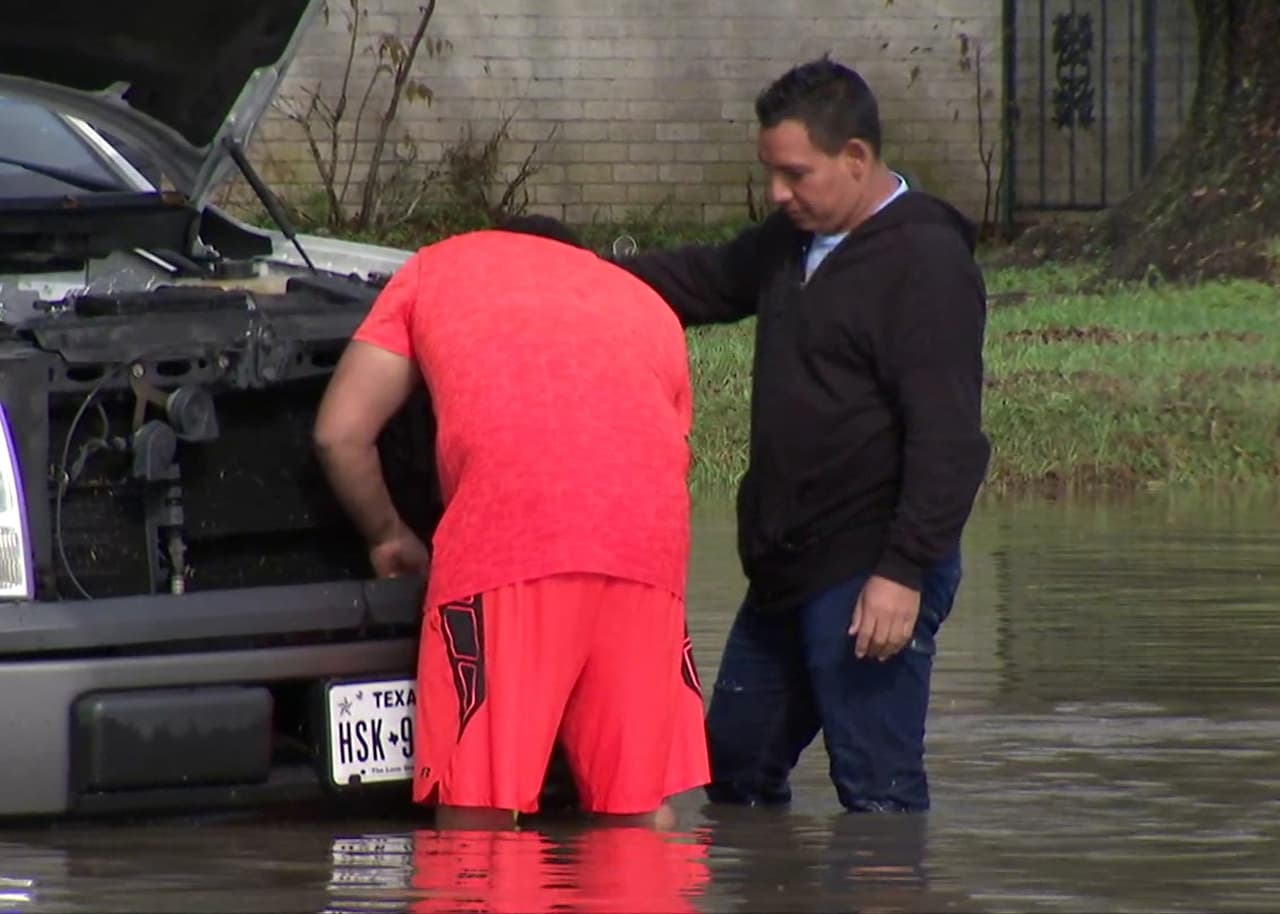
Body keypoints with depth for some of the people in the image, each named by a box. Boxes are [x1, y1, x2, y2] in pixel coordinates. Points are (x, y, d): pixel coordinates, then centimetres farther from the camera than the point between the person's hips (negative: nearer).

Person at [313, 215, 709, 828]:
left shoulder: (434, 271, 27)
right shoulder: (644, 302, 34)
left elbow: (340, 433, 19)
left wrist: (387, 536, 34)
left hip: (504, 528, -3)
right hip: (650, 538, 3)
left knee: (476, 816, -3)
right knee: (640, 810, 12)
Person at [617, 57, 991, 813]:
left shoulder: (927, 263, -15)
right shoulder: (792, 242, 14)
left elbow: (947, 439, -21)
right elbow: (703, 280, 33)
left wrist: (905, 572, -27)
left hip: (869, 576, -10)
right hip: (787, 569, 10)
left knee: (878, 789, -9)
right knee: (735, 764, 16)